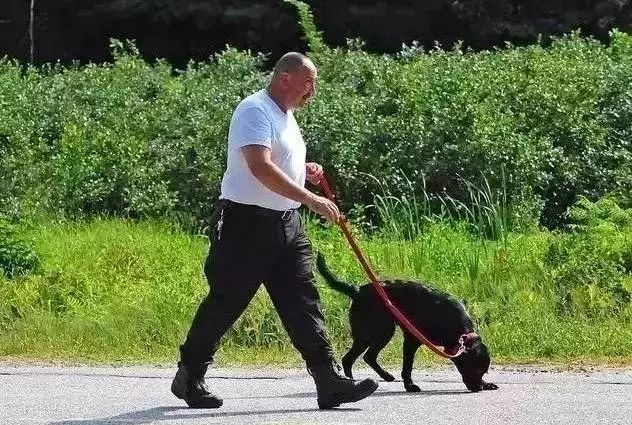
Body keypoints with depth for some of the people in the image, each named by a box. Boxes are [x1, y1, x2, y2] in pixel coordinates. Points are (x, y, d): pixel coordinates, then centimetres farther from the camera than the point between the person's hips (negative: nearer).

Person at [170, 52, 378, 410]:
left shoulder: (285, 115, 17)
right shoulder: (255, 111, -14)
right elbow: (260, 167, -28)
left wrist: (303, 170, 12)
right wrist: (309, 198, -30)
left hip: (286, 223, 9)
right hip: (247, 222, -9)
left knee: (304, 303, 2)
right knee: (225, 303, 0)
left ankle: (330, 382, -1)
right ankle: (189, 377, 14)